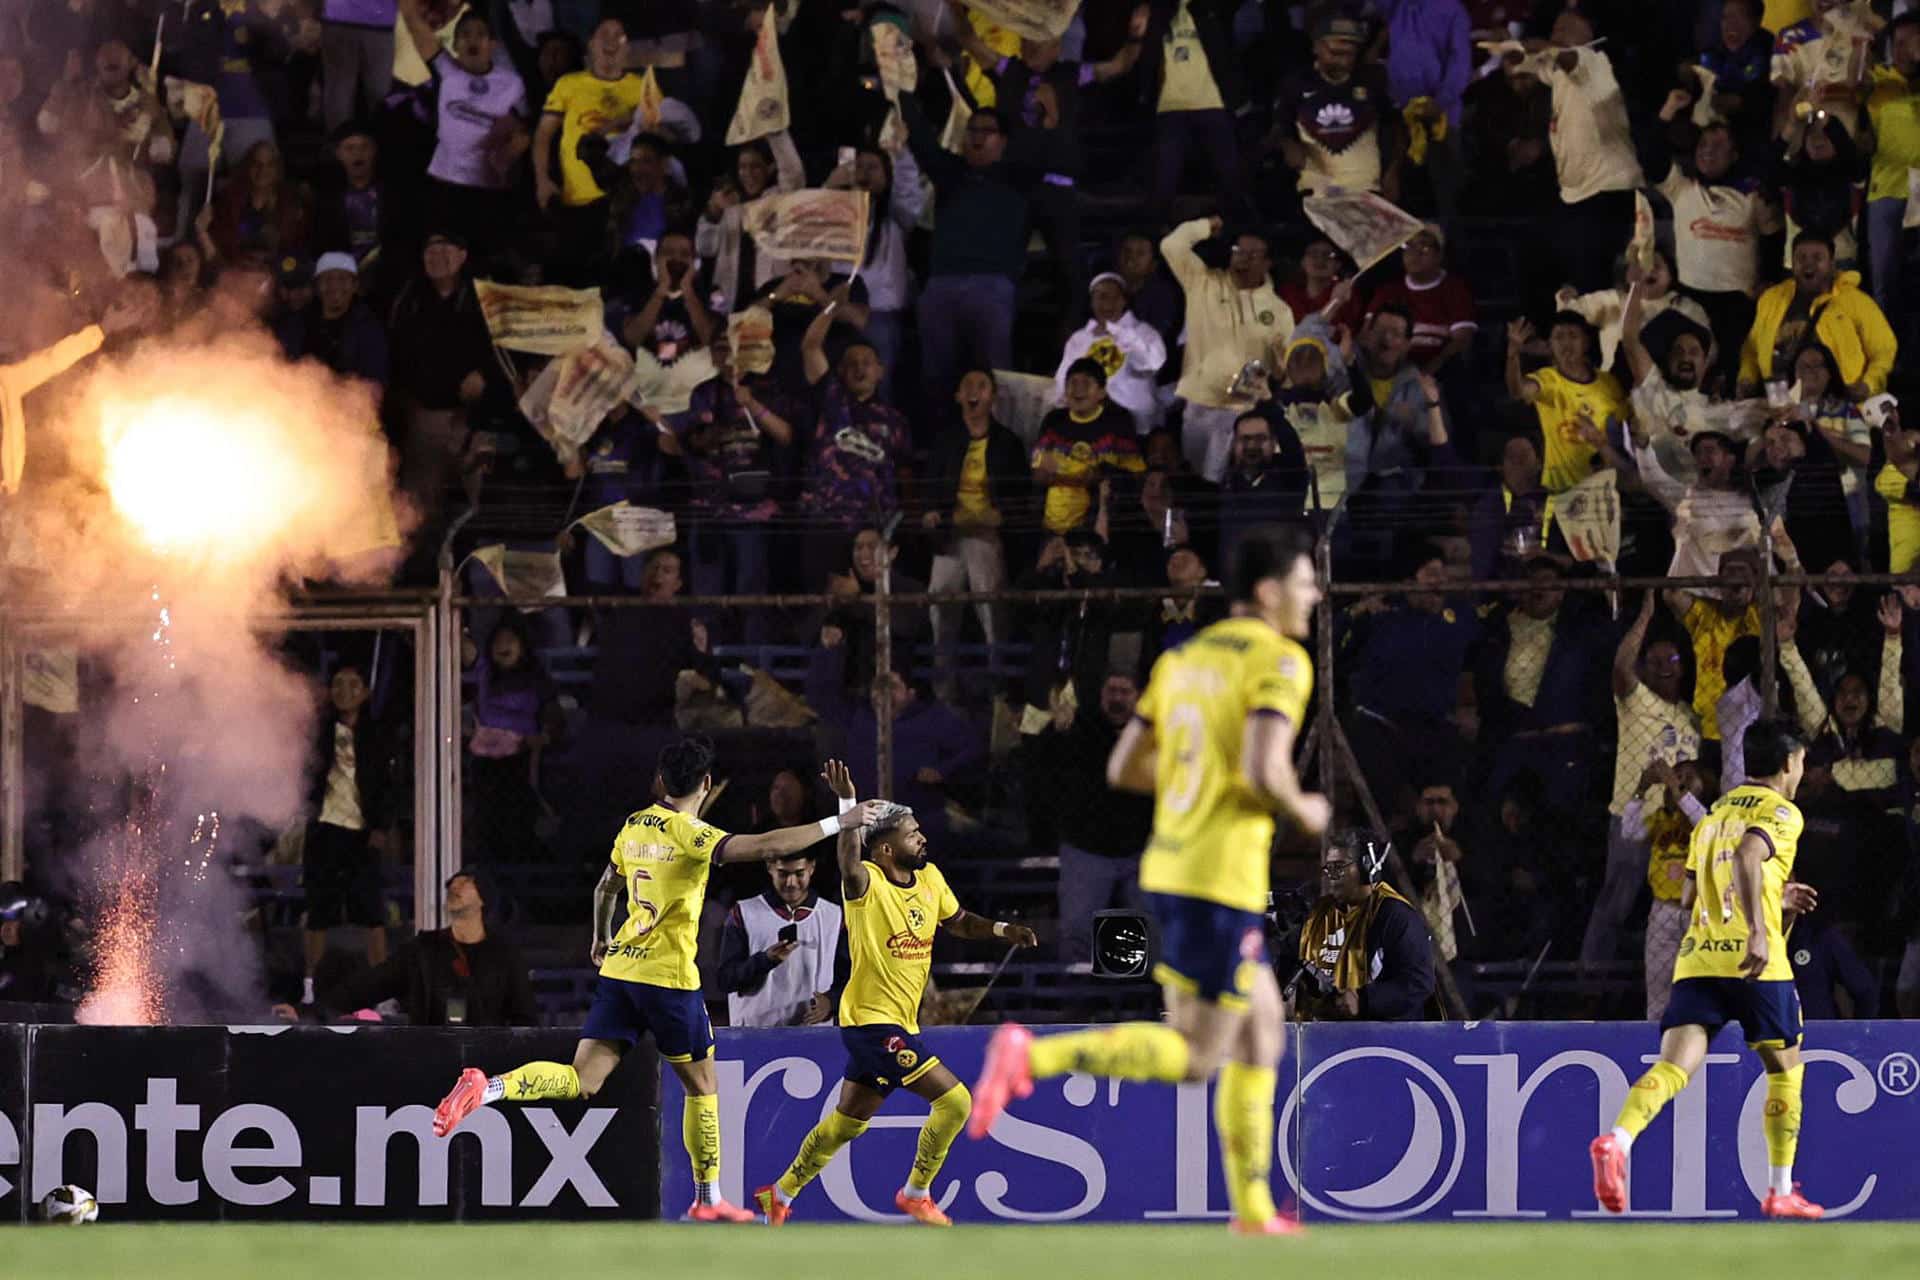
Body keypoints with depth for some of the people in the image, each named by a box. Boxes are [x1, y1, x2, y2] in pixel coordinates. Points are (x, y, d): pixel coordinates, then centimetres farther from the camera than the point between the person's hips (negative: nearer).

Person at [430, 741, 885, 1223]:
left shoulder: (634, 827, 10)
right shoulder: (690, 834, -12)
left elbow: (605, 888, 26)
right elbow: (766, 846, -24)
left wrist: (602, 938, 45)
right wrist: (839, 823, -19)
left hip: (619, 968, 6)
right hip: (669, 977, -6)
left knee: (581, 1080, -1)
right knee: (702, 1084, 12)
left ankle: (487, 1088, -23)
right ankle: (708, 1198, 18)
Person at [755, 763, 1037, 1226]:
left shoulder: (930, 879, 7)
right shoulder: (867, 883, -17)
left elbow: (958, 921, 22)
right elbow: (849, 863, -41)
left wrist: (1002, 930, 4)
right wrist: (848, 806, -53)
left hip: (898, 1023, 8)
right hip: (873, 1020, -8)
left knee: (847, 1123, 18)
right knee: (954, 1100, -13)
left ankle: (780, 1195, 30)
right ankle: (916, 1194, 2)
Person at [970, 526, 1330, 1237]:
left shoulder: (1182, 659, 14)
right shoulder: (1279, 662, -11)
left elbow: (1123, 769, 14)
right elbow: (1265, 773, -23)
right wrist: (1302, 812, -2)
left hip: (1167, 870, 9)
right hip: (1221, 880, -9)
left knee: (1263, 1032, 17)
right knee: (1195, 1057, -5)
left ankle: (1252, 1207, 18)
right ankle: (1032, 1058, -17)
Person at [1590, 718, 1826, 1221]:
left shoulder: (1714, 815, 24)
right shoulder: (1781, 812, 0)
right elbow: (1747, 855, -21)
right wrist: (1759, 928, -28)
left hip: (1697, 959, 5)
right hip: (1755, 962, -5)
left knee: (1673, 1067, -8)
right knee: (1786, 1067, 13)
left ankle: (1618, 1139, -36)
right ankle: (1781, 1191, 16)